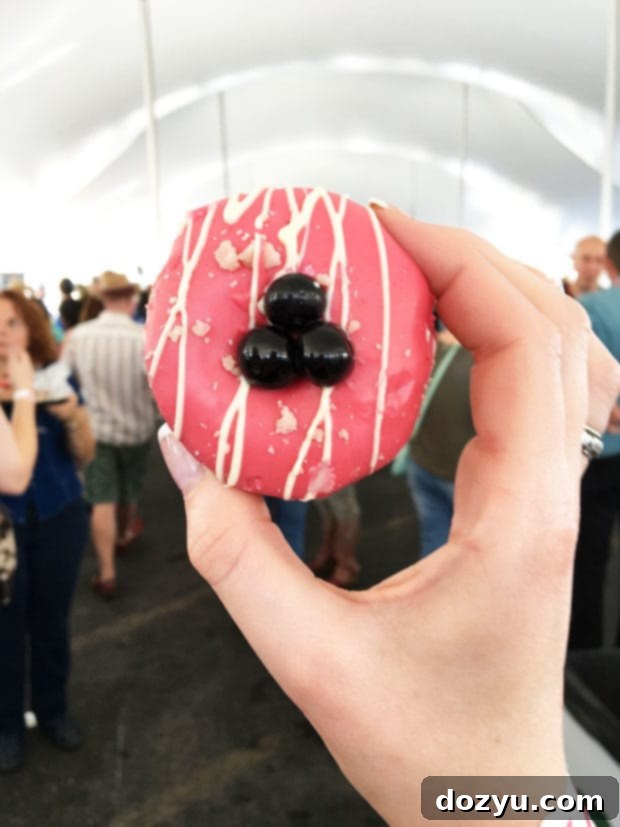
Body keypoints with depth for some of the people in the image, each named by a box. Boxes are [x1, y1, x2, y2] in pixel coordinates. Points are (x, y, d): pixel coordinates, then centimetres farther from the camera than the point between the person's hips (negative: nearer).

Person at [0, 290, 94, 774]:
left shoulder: (56, 377, -4)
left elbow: (84, 456, -2)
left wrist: (73, 418, -20)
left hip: (59, 517, 2)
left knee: (52, 619, 14)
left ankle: (53, 709, 36)